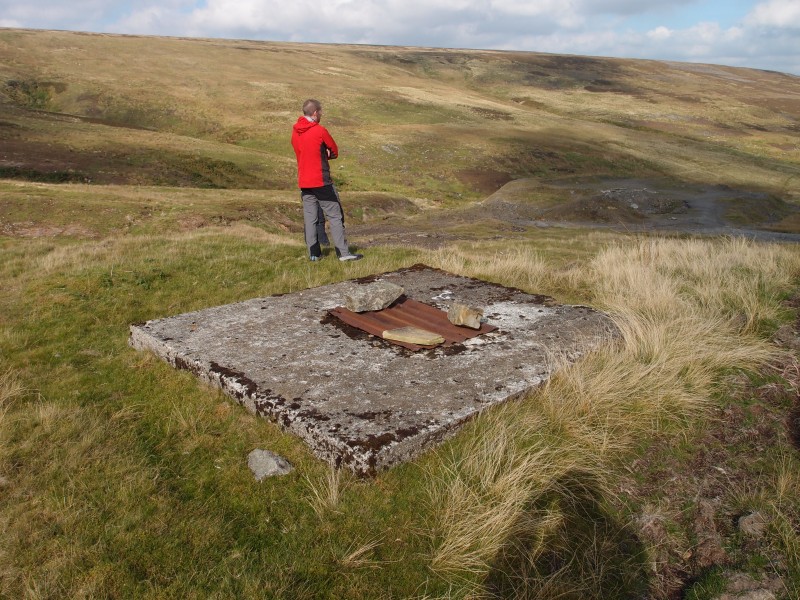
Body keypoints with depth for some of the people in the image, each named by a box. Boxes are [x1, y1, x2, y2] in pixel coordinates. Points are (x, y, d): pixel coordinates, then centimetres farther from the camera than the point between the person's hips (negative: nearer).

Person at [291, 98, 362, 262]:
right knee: (335, 216, -1)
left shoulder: (295, 132, 8)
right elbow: (335, 151, 0)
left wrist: (320, 155, 2)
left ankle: (314, 254, 9)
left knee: (310, 218, 8)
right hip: (321, 181, -6)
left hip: (303, 182, 6)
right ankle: (343, 253, -2)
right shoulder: (320, 131, -11)